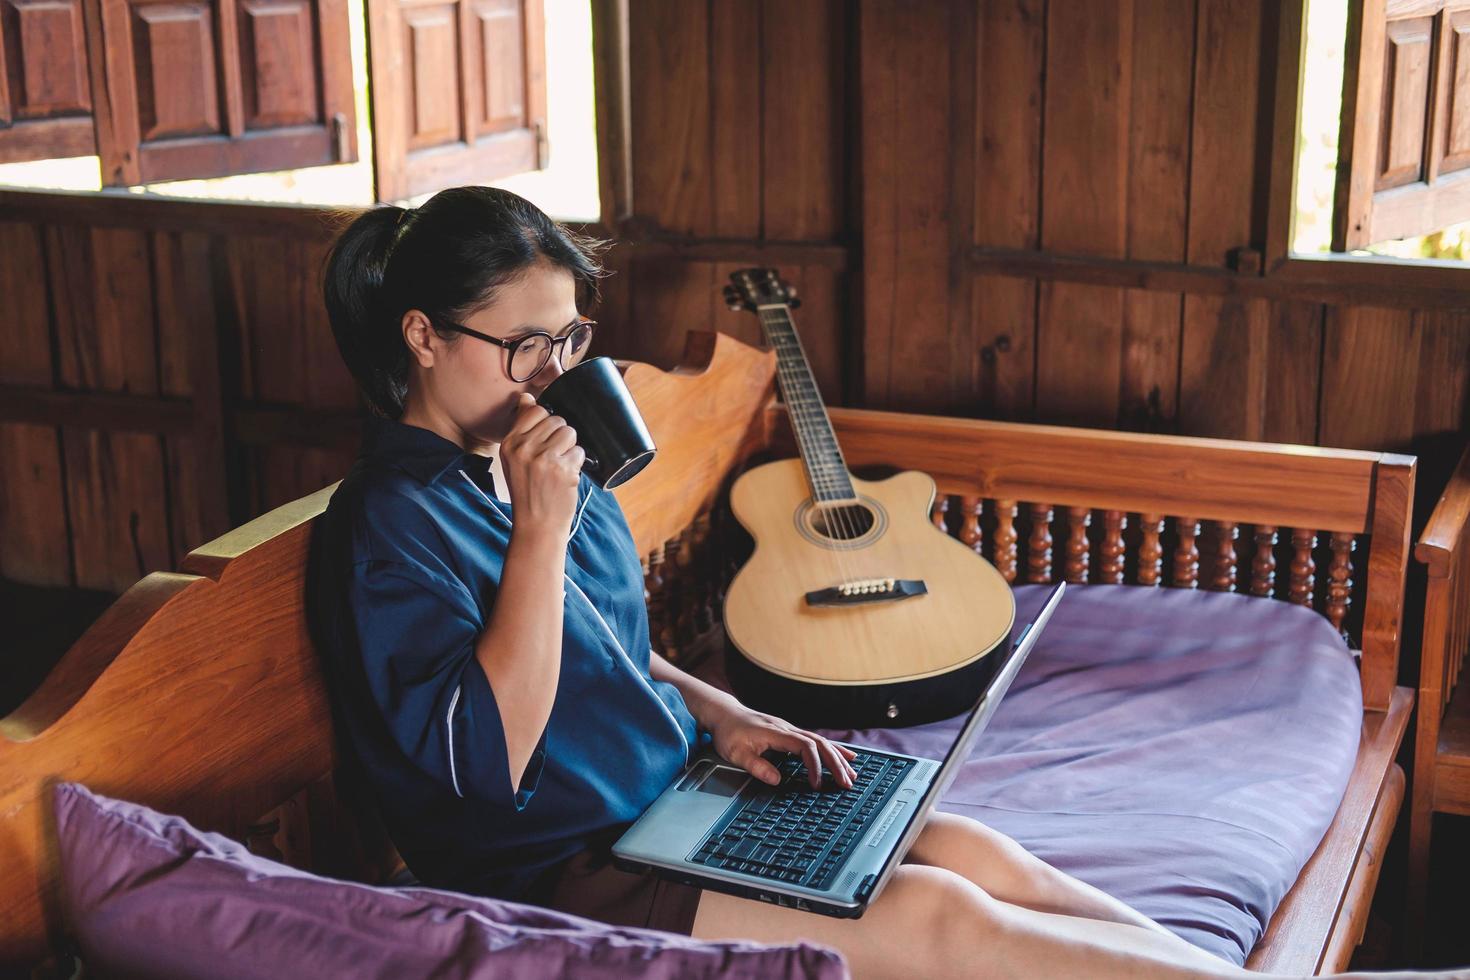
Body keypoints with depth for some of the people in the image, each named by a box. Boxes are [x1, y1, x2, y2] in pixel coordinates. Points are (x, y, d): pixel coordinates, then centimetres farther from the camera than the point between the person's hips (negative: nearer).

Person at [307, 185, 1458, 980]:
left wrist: (715, 713, 5)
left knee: (971, 851, -10)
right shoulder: (389, 523, -16)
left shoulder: (539, 460, 11)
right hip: (553, 878, -8)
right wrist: (541, 531, -26)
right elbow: (488, 756, -23)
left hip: (665, 797, 8)